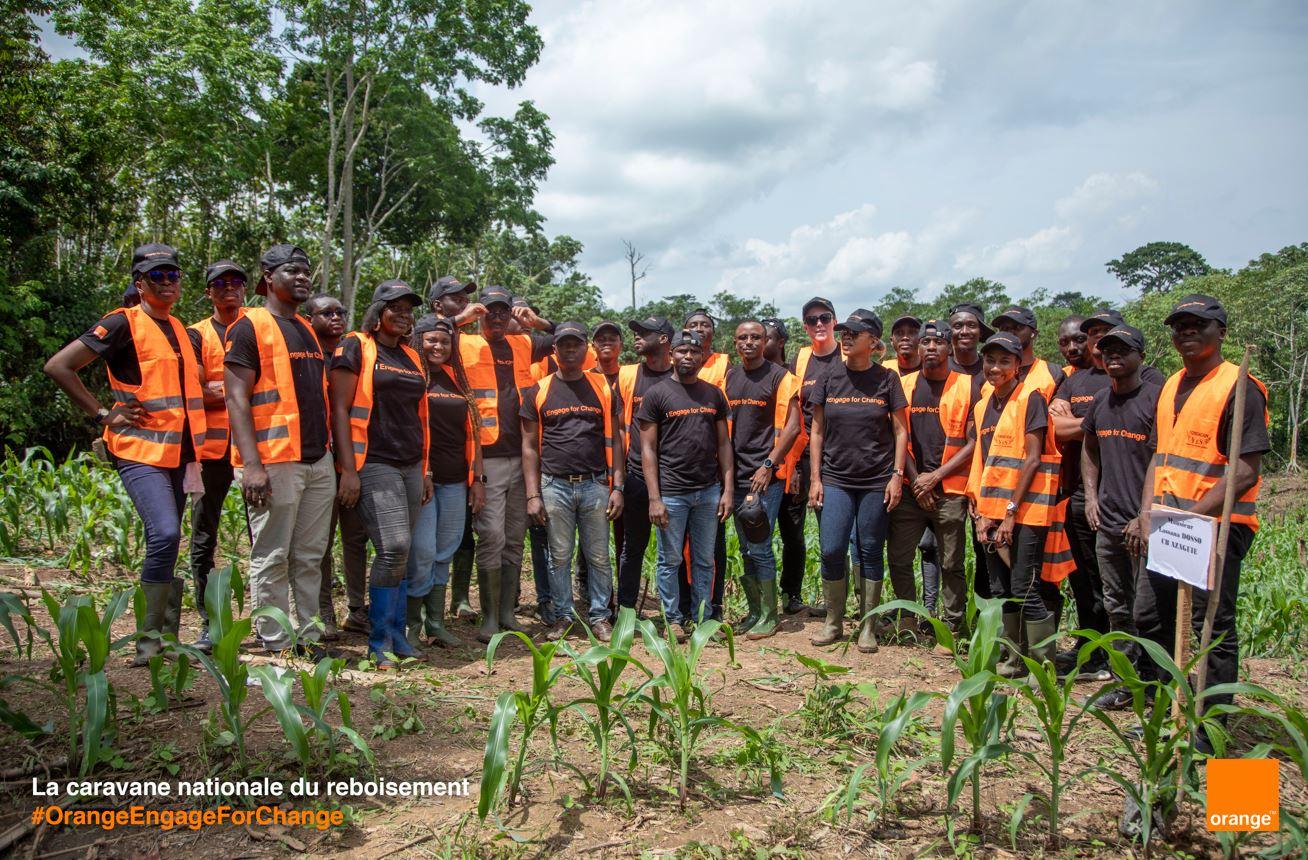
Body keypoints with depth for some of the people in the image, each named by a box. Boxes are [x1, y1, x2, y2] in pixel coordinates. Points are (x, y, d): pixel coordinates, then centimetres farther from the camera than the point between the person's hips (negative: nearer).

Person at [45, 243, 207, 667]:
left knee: (163, 545, 11)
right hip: (139, 452, -7)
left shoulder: (182, 331, 17)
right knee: (165, 534, -23)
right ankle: (148, 641, -13)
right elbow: (58, 366, -9)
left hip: (177, 453, 7)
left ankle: (165, 639, 18)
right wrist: (103, 415, -9)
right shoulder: (123, 324, -5)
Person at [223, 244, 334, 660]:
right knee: (272, 559, 0)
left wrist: (332, 453, 18)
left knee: (310, 558, 11)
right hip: (274, 462, -7)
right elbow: (236, 398, -10)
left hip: (319, 460, 7)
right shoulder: (250, 327, -3)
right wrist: (253, 465, -19)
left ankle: (308, 639, 19)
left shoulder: (308, 330, 20)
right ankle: (275, 647, 8)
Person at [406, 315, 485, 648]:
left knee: (444, 554, 9)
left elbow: (471, 430, 17)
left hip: (455, 481, 5)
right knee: (422, 552, -7)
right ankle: (412, 625, 6)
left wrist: (477, 478, 12)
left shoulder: (457, 379, 15)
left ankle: (436, 624, 17)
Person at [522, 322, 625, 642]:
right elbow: (530, 446, 6)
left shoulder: (603, 388, 9)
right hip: (555, 486, 0)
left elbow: (614, 440, 9)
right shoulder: (538, 391, 6)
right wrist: (533, 495, -1)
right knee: (560, 557, 6)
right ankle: (562, 616, 19)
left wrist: (617, 487, 1)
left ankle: (599, 616, 17)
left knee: (599, 556, 5)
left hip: (595, 485, 1)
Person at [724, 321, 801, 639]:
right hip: (738, 474, 6)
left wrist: (768, 464, -15)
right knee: (746, 550, 11)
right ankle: (753, 611, 23)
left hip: (766, 475, -6)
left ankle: (769, 616, 7)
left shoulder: (780, 377, -5)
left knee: (759, 548, -6)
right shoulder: (729, 377, 12)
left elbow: (792, 427, -9)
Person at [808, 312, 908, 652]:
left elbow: (901, 431, 3)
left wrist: (897, 475, -5)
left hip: (876, 482, -1)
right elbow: (817, 431, 6)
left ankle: (867, 627, 17)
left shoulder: (886, 379, 0)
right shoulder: (829, 377, 4)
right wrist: (815, 479, 2)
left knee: (870, 553, 5)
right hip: (835, 480, 1)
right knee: (831, 551, -4)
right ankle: (833, 623, 13)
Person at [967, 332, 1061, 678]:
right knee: (1000, 589, 12)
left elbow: (1032, 459, -12)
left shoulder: (1030, 399, -7)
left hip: (1025, 510, -7)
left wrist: (1011, 511, -14)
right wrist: (982, 513, 6)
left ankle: (1044, 666, 4)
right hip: (993, 512, 7)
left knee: (1026, 590, -7)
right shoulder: (983, 406, 14)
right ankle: (1012, 659, 24)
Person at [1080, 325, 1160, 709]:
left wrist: (1146, 516, -17)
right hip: (1107, 520, 7)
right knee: (1117, 606, 14)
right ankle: (1127, 681, 26)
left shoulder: (1157, 398, -10)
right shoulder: (1100, 401, 12)